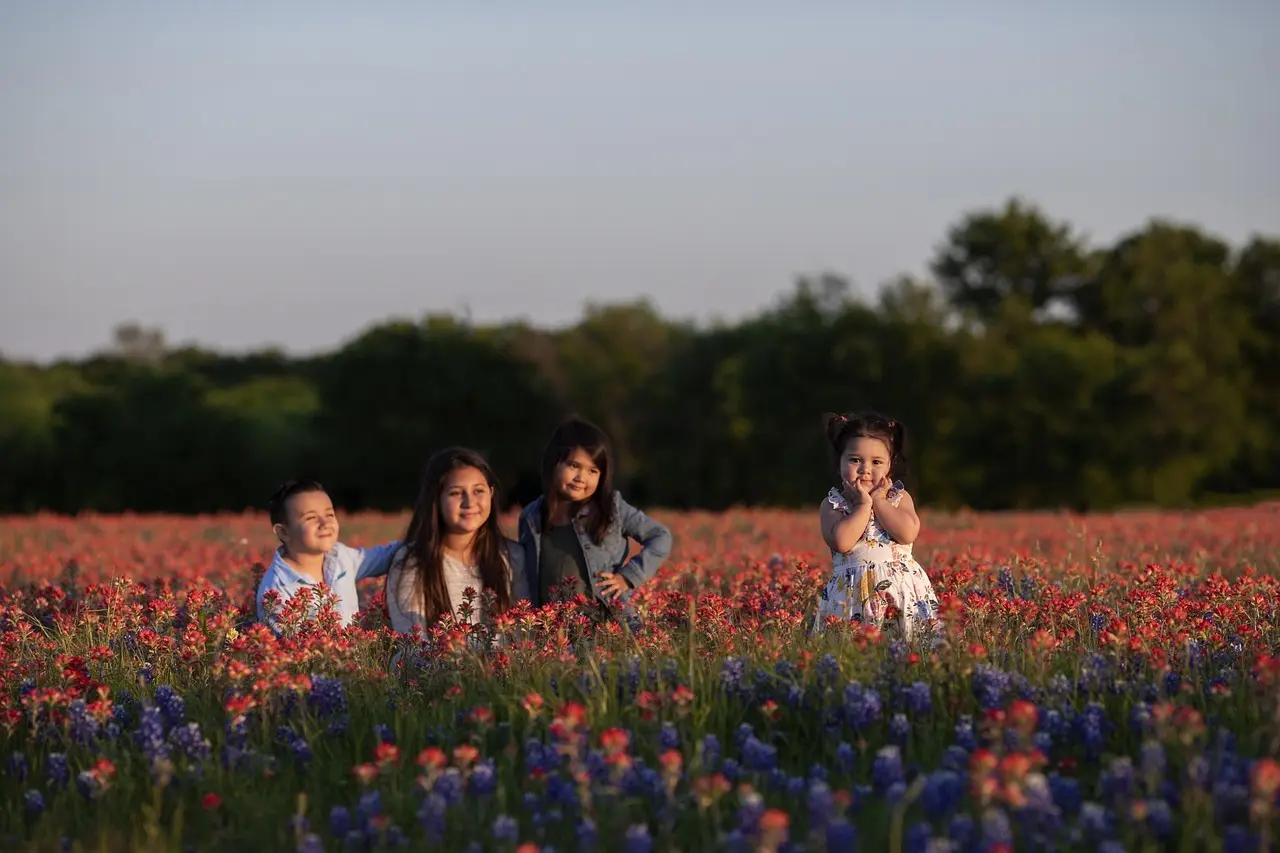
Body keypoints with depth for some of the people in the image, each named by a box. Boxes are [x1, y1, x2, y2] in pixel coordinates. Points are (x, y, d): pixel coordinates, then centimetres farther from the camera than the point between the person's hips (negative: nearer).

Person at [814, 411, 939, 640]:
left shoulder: (900, 498, 10)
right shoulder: (833, 504, 6)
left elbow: (908, 533, -9)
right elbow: (841, 542, -13)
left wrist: (878, 500, -3)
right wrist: (864, 504, -7)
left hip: (901, 590, 1)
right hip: (852, 594, -1)